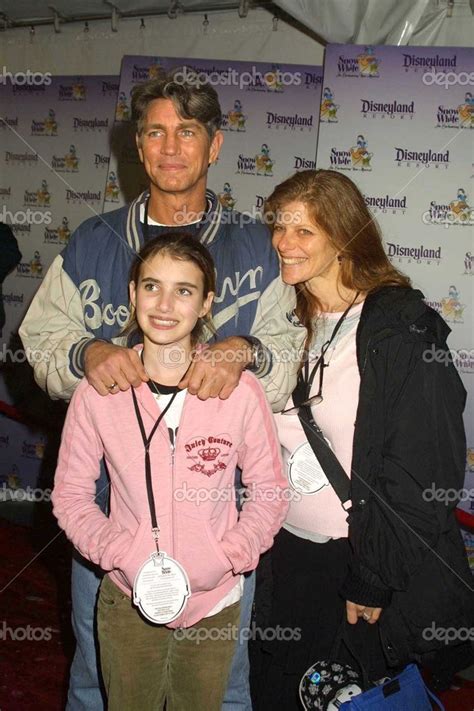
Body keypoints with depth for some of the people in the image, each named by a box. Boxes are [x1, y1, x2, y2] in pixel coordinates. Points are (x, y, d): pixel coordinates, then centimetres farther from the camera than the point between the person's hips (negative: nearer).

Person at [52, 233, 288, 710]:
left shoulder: (240, 391, -15)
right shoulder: (98, 392, -12)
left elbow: (269, 491, -4)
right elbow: (70, 493, -2)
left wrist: (225, 558, -16)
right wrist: (123, 556, -15)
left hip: (215, 599, 0)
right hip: (128, 598, 0)